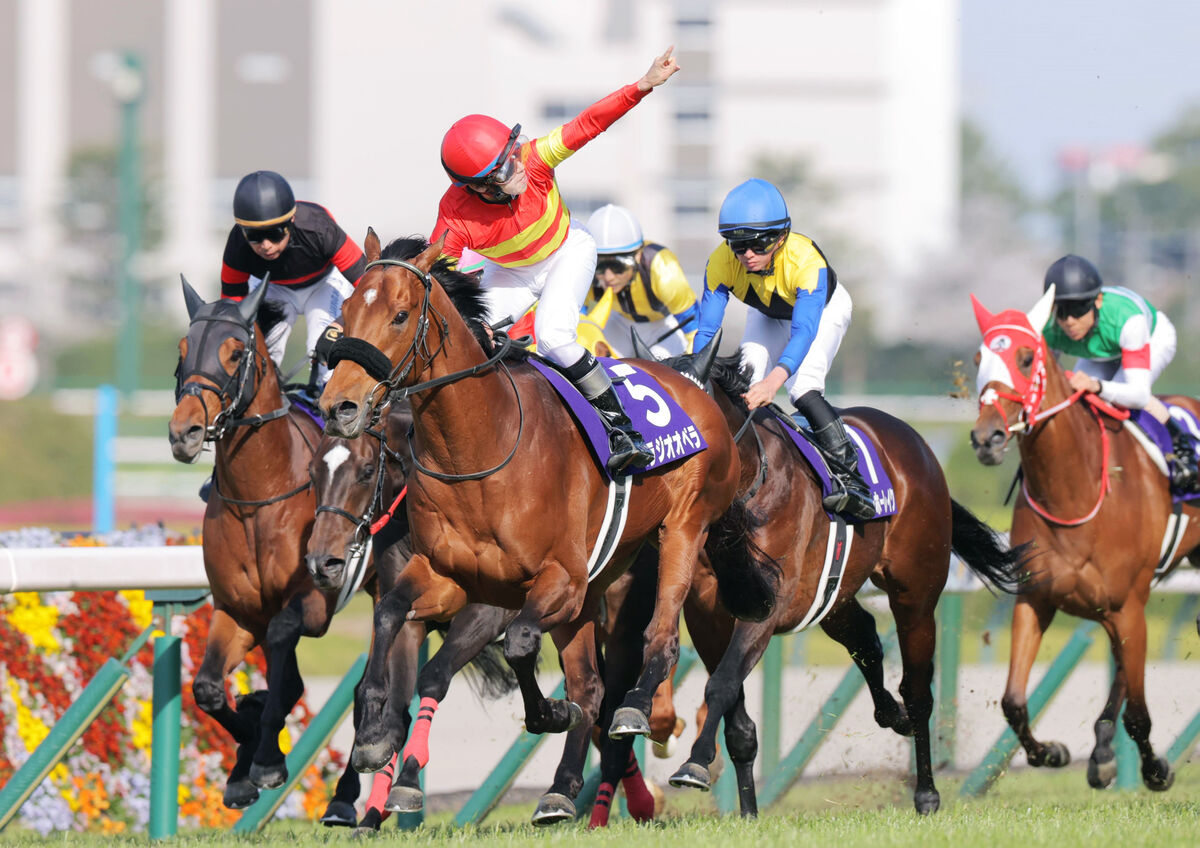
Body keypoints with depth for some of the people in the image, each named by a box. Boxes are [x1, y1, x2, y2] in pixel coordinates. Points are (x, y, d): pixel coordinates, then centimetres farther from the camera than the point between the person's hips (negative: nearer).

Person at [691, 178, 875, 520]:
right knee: (746, 379, -19)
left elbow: (804, 330, -50)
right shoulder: (721, 263, -31)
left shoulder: (805, 260, -42)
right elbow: (706, 329, -29)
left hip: (823, 308, -4)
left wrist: (774, 380, -64)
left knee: (803, 386, -27)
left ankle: (849, 473, -25)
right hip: (766, 315, 4)